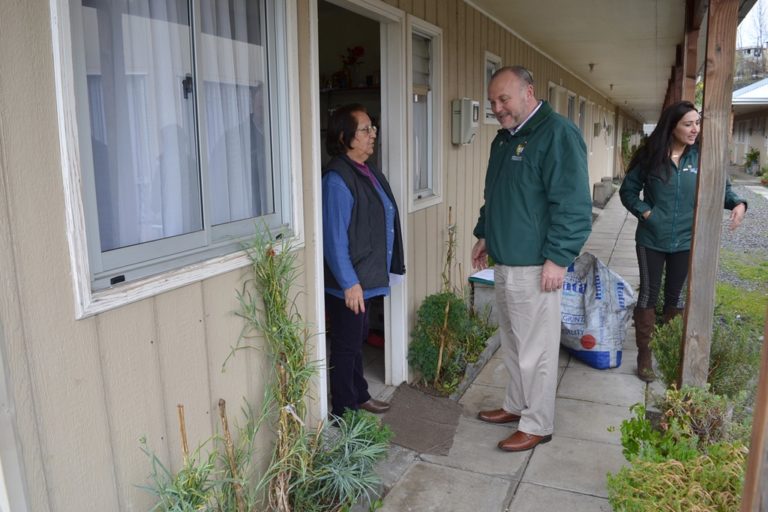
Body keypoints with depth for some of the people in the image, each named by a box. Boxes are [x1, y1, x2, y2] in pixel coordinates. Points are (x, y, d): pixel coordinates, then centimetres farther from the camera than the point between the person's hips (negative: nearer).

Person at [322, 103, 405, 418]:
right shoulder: (338, 178, -21)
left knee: (358, 338, 21)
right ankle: (344, 411, 20)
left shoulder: (367, 171, 9)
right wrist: (349, 283, -23)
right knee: (346, 345, 4)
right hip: (348, 281, -9)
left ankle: (359, 396, 38)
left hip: (366, 275, 9)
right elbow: (334, 237, -23)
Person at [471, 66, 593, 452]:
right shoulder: (504, 138, 15)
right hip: (504, 262, 9)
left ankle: (537, 425, 17)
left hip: (535, 267, -9)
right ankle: (516, 405, 35)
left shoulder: (557, 134, -14)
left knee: (536, 349, 2)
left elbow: (573, 204, -19)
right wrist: (484, 234, 22)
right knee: (513, 343, 19)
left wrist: (558, 258, -21)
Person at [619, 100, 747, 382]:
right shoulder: (650, 156, -7)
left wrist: (737, 203, -16)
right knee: (648, 295, 5)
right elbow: (628, 190, 0)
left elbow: (722, 186, 4)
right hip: (652, 239, -2)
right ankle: (644, 354, 16)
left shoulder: (701, 157, -2)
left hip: (685, 241, 2)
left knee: (675, 295, 14)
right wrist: (644, 211, -14)